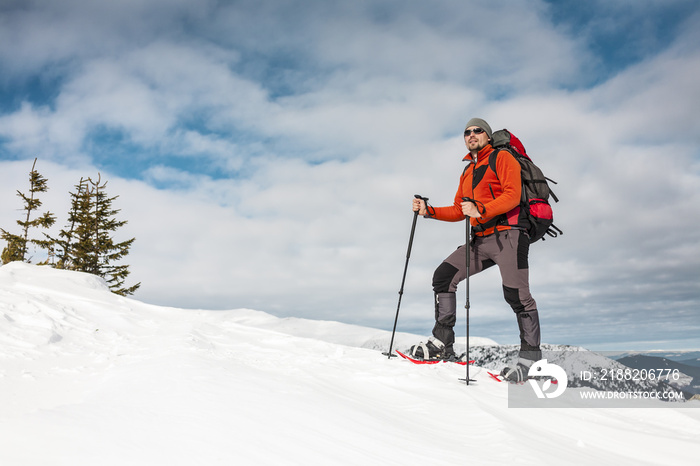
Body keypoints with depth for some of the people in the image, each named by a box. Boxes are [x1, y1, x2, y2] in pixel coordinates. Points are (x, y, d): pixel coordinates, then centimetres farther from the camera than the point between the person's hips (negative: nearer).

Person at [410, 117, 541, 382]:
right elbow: (459, 211, 22)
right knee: (443, 276, -2)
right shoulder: (467, 173, 24)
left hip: (507, 235, -7)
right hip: (481, 239, 7)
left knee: (516, 295, -14)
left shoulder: (502, 158, 2)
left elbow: (512, 195, -12)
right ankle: (442, 344, 2)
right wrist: (428, 211, 10)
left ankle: (531, 356, 0)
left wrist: (480, 209, -25)